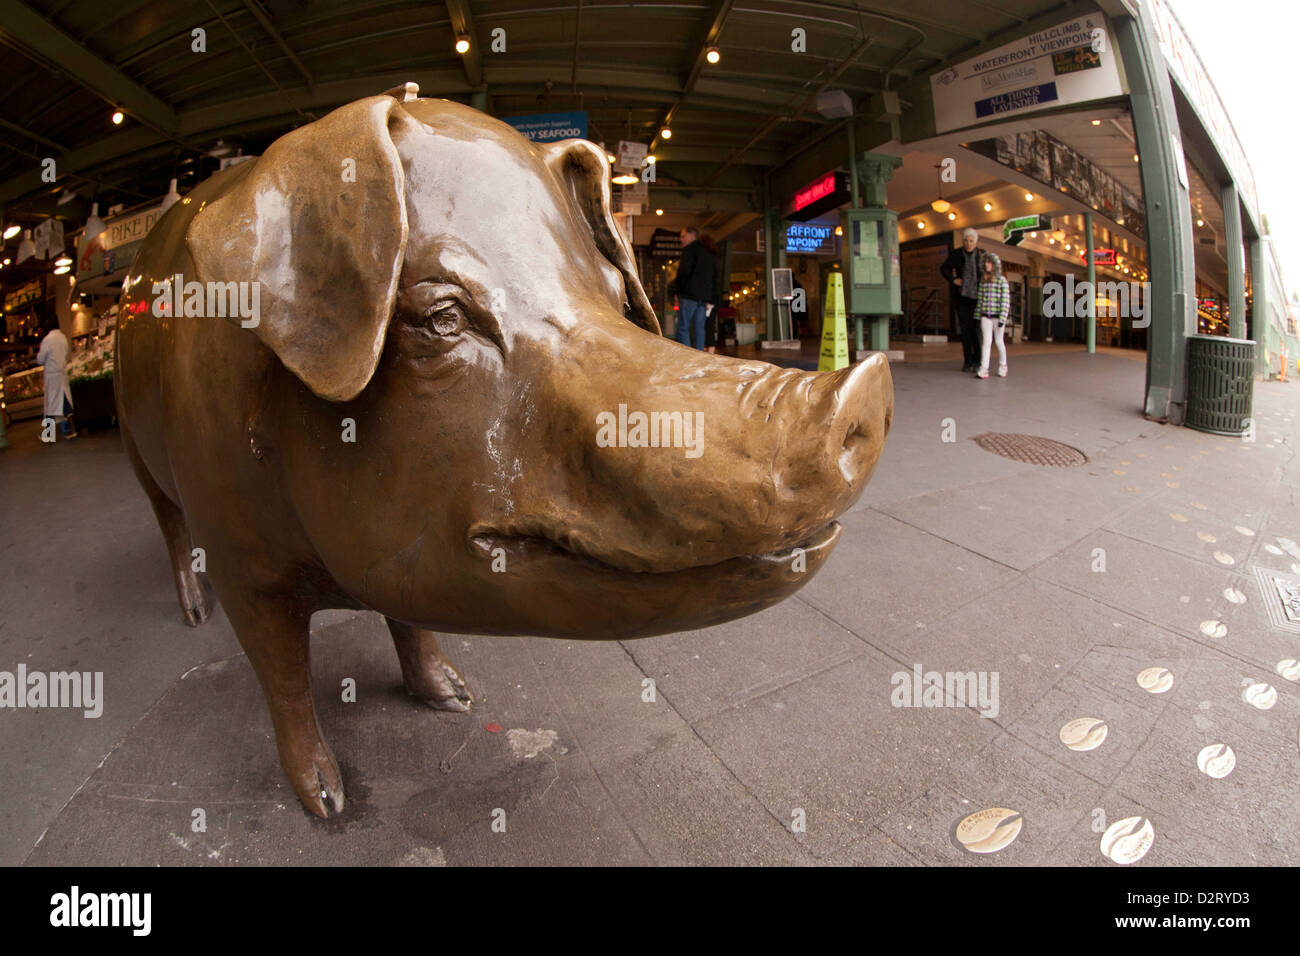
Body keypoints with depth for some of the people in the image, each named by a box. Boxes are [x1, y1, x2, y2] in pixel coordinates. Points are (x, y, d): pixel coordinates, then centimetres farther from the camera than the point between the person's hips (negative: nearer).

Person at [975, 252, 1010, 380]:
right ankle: (984, 369, -14)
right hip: (985, 316, 2)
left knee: (999, 342, 6)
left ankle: (1002, 366, 23)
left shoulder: (1002, 281, -3)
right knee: (986, 341, -8)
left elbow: (1005, 301, -7)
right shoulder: (982, 281, 8)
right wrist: (978, 315, 7)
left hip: (998, 316, -2)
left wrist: (1003, 319, -14)